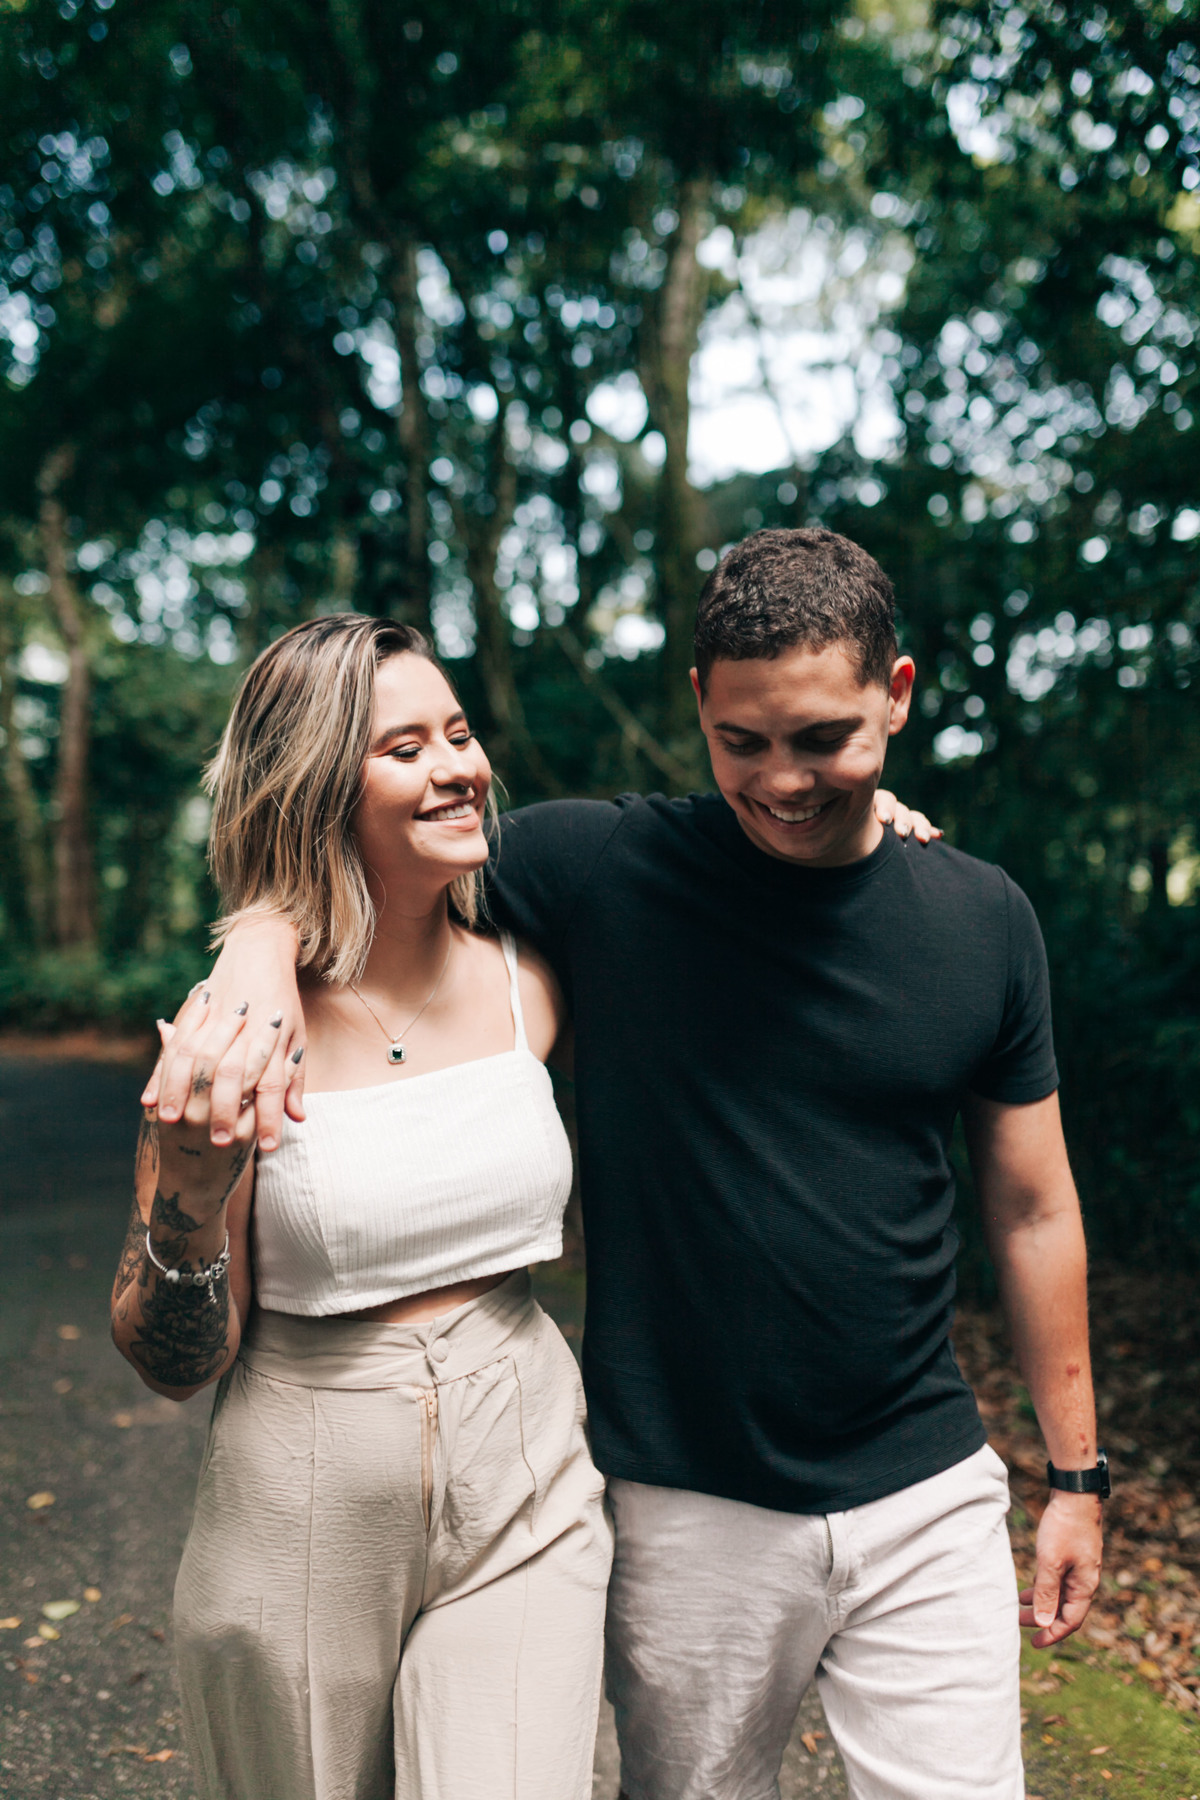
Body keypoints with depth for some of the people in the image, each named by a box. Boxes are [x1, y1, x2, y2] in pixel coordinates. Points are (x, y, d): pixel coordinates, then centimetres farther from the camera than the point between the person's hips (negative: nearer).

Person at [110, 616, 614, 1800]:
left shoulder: (530, 976, -4)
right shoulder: (237, 1033, -14)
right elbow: (174, 1368, -8)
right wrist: (190, 1201, -28)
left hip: (523, 1496, 2)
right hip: (302, 1522, -1)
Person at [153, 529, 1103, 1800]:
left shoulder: (982, 920, -1)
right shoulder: (604, 873, -10)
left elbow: (1031, 1210, 7)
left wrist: (1075, 1474, 10)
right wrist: (260, 958, -27)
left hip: (929, 1499, 2)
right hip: (686, 1515, -1)